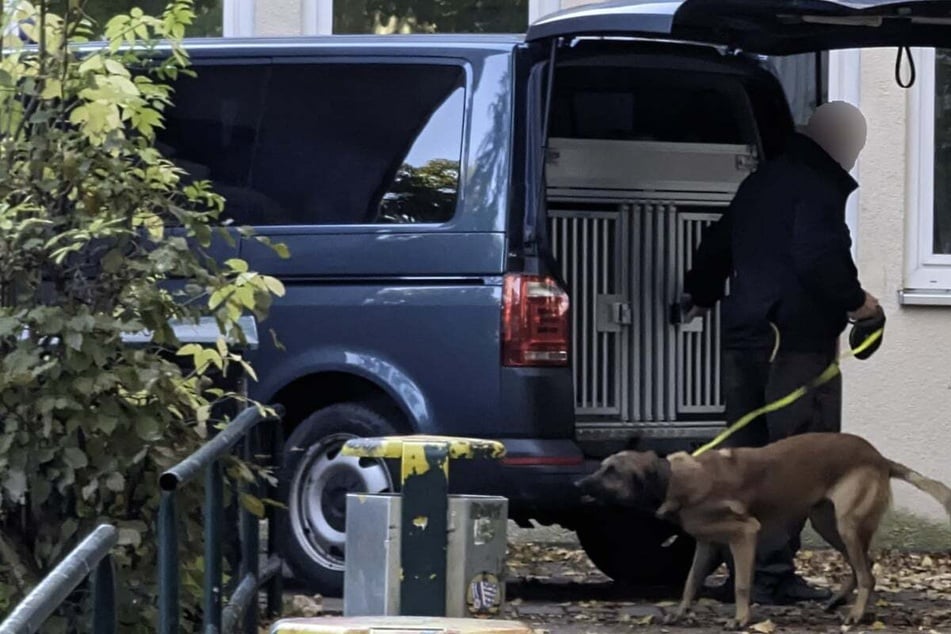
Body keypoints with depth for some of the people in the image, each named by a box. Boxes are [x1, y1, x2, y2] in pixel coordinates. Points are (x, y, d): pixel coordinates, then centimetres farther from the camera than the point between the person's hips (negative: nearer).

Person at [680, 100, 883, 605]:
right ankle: (773, 574, -11)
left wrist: (699, 294, 47)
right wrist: (856, 301, -7)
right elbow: (819, 257, -22)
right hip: (799, 337, -9)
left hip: (745, 336, 9)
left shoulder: (758, 184, 19)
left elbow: (717, 246, 31)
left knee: (744, 453, 12)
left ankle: (741, 571, 13)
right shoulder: (819, 189, -9)